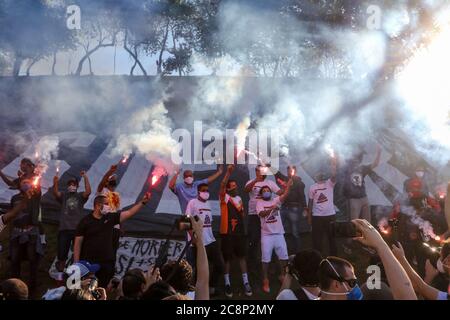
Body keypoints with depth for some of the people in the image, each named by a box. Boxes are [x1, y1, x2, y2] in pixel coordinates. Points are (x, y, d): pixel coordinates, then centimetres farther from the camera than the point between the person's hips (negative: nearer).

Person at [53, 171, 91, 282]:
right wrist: (55, 183, -29)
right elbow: (55, 193, -8)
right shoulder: (64, 195, 12)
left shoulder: (80, 196, 10)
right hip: (64, 228, 1)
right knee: (61, 254, 3)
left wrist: (85, 178, -17)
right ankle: (60, 274, 16)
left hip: (78, 229, 0)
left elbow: (88, 191, -9)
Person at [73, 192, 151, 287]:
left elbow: (130, 213, 3)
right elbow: (77, 243, -3)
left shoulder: (110, 218, 6)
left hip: (107, 263, 3)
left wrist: (143, 202, -7)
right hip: (88, 263, -3)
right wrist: (76, 264, -8)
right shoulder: (85, 221, -4)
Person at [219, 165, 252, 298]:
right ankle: (227, 284, 12)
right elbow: (222, 185, -24)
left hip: (240, 232, 6)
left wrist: (241, 224, 7)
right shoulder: (224, 197, -5)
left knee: (242, 257, 7)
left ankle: (246, 283, 13)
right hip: (227, 232, -5)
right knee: (227, 258, 2)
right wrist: (228, 172, -31)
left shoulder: (239, 198, 15)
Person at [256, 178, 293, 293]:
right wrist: (271, 208, -34)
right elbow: (262, 214, -18)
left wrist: (288, 185, -27)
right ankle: (265, 281, 10)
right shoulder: (259, 203, 0)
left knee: (284, 256, 10)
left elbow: (284, 195, -11)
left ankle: (282, 276, 28)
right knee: (266, 258, 0)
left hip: (279, 233, 3)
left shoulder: (276, 200, 7)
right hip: (266, 235, -3)